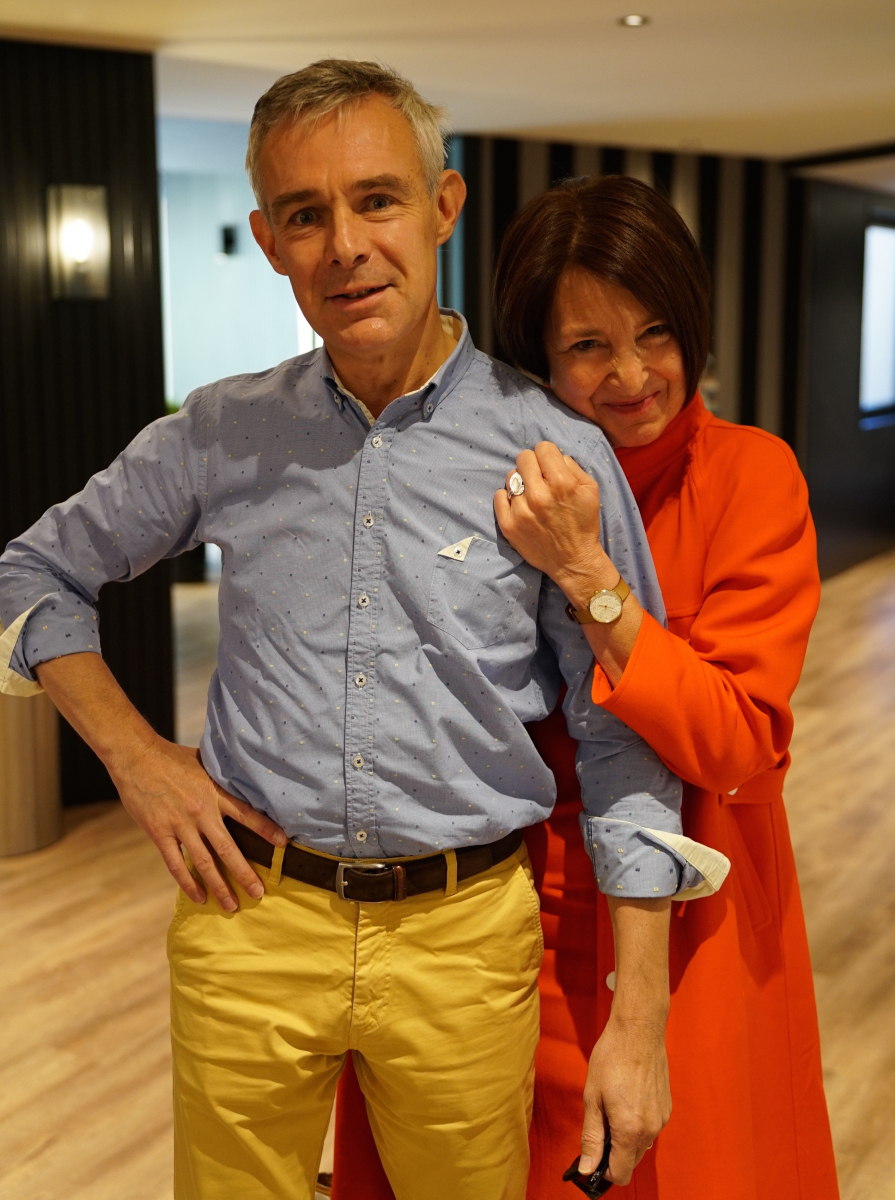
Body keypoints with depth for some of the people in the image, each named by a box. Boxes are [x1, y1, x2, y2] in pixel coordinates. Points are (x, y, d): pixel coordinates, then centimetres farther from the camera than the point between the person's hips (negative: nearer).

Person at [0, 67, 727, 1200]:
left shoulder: (558, 452, -7)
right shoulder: (220, 436, 0)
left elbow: (623, 738, -3)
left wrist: (640, 1017, -5)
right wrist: (134, 753, 2)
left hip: (463, 936, -1)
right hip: (250, 919, 2)